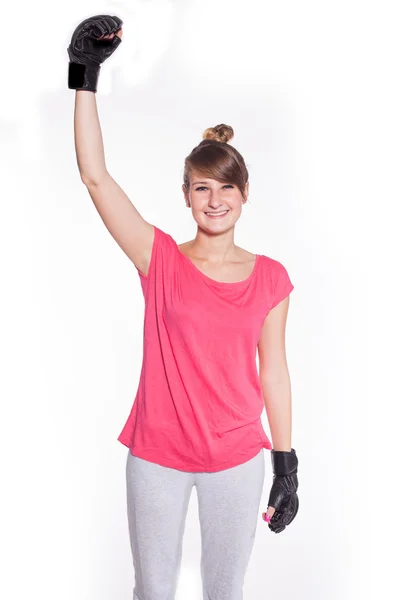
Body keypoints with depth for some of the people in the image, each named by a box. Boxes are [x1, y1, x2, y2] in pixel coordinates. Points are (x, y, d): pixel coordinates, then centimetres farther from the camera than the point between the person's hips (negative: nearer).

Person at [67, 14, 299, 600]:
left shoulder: (270, 279, -1)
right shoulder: (161, 261, -6)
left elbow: (274, 374, 3)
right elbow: (95, 175, -15)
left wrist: (286, 467, 4)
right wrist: (86, 74, -20)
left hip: (236, 461, 1)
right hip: (157, 457, 0)